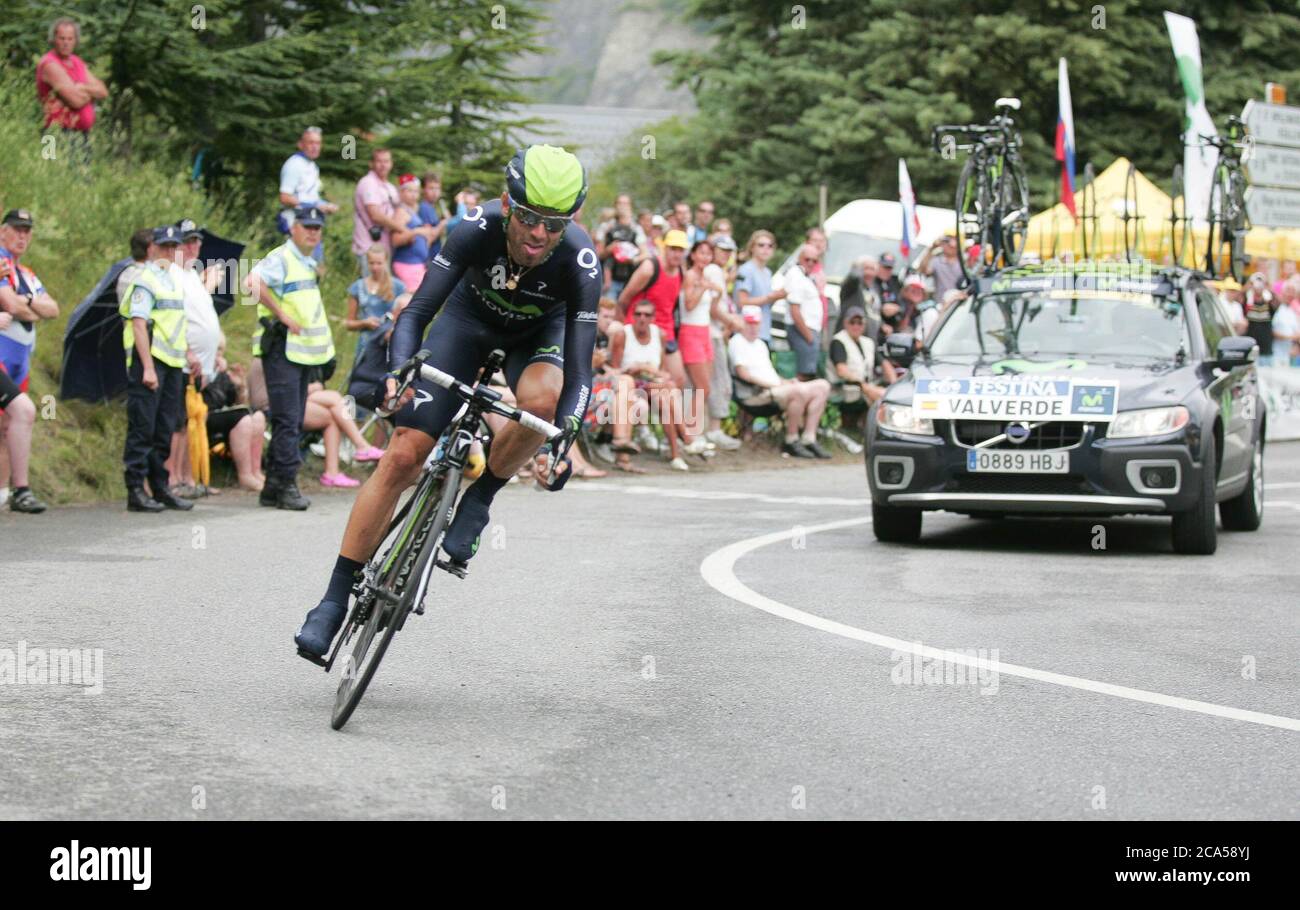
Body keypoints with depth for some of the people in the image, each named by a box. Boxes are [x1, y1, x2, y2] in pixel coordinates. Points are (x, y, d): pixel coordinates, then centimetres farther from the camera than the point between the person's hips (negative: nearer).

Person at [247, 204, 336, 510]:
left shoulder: (309, 263, 19)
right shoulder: (281, 258, -10)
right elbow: (254, 283, -29)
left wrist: (326, 348, 22)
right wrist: (282, 315, -25)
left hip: (303, 352, 9)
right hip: (281, 350, -9)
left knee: (293, 422, 10)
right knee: (287, 420, -13)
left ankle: (273, 489, 14)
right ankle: (286, 485, -13)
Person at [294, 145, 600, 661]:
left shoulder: (580, 263, -34)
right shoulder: (478, 229, -34)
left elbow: (579, 368, -36)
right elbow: (417, 311, -35)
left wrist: (565, 438, -53)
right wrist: (398, 370, -55)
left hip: (540, 333, 0)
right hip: (469, 319, 0)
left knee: (541, 400, -38)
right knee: (402, 457, -12)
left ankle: (478, 500, -10)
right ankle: (336, 598, -3)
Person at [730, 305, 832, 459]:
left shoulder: (760, 344, 29)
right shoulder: (737, 342, 0)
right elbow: (743, 373, -13)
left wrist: (785, 381, 6)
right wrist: (773, 384, -16)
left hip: (774, 388, 10)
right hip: (755, 394, -10)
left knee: (822, 386, -4)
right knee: (800, 391, -33)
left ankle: (809, 439, -11)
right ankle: (791, 441, -22)